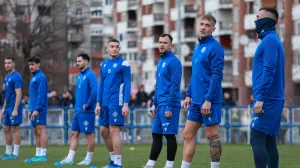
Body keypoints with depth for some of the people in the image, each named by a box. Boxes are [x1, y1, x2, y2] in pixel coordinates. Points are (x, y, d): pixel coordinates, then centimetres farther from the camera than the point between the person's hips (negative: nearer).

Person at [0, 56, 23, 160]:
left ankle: (15, 154, -2)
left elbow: (18, 94, -18)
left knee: (15, 129, -5)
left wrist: (15, 109, -22)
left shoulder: (16, 77, -13)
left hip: (14, 108, -9)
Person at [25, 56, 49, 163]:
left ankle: (43, 155, -11)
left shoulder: (41, 77, -11)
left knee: (41, 131, -10)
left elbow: (41, 95, -18)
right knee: (36, 133, 9)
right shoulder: (33, 78, 19)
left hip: (39, 109, -10)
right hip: (34, 109, 10)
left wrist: (37, 109, -22)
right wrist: (30, 109, 20)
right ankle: (38, 155, 12)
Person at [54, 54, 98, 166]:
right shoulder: (79, 76, 15)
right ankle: (69, 159, 7)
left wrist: (87, 105, -17)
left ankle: (88, 159, 7)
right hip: (78, 110, 9)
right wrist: (77, 105, 13)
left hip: (86, 111, -9)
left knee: (89, 135, 0)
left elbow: (95, 91, -23)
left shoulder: (90, 75, -12)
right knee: (73, 134, 6)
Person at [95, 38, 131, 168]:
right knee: (103, 131, 9)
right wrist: (98, 103, 12)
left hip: (116, 103, -7)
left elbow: (127, 85, -9)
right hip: (105, 103, 7)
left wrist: (126, 104, -15)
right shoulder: (103, 65, 13)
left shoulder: (123, 64, -6)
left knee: (114, 131, -9)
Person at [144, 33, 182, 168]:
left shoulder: (173, 61, -11)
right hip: (160, 105, 9)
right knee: (156, 135, 9)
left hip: (169, 105, -9)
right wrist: (154, 104, 18)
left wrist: (169, 107, -20)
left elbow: (174, 86, -17)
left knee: (169, 135, -4)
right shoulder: (160, 62, 17)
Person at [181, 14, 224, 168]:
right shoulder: (197, 47, 16)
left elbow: (217, 76, -17)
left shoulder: (215, 47, -11)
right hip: (196, 101, 9)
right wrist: (189, 95, 15)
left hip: (209, 101, -8)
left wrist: (208, 100, -21)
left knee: (212, 136, -1)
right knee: (188, 134, 7)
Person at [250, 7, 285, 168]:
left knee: (256, 140, -12)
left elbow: (269, 71, -20)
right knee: (269, 142, 8)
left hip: (267, 100, -10)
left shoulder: (270, 40, -11)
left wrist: (260, 98, -22)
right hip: (272, 100, 10)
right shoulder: (271, 40, 19)